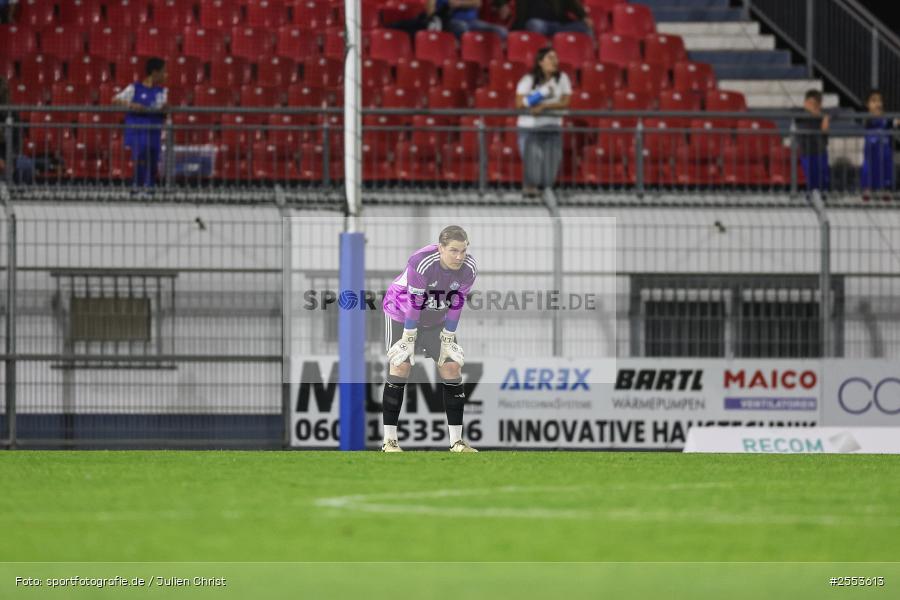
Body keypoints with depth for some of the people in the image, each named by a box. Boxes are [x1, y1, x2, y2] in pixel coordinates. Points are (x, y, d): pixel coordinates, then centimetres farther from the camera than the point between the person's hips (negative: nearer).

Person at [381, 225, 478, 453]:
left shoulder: (469, 268, -20)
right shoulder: (421, 263, -35)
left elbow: (456, 304, -11)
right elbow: (413, 304, -29)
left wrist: (448, 338, -7)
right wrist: (409, 338, -24)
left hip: (437, 318, 5)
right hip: (402, 312, -5)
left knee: (452, 366, -2)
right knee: (400, 365, -14)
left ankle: (456, 441, 4)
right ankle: (389, 441, -9)